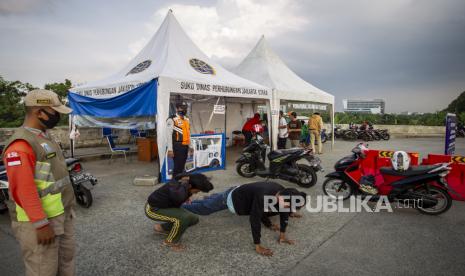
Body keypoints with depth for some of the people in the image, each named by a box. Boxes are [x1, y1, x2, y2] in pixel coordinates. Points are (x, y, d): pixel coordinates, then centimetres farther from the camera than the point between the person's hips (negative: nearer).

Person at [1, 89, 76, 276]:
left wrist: (68, 205, 21)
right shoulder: (21, 144, -21)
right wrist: (41, 224, -22)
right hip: (39, 221, -9)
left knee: (67, 261, 21)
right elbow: (23, 189, -25)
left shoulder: (44, 137, 10)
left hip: (63, 215, 9)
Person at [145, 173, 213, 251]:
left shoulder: (186, 181, -9)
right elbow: (178, 198, -56)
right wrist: (184, 185, -38)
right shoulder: (175, 185, -32)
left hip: (166, 206, 9)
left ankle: (161, 228, 16)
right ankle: (170, 241, -4)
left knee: (194, 219, 3)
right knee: (184, 217, -29)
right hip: (153, 209, -9)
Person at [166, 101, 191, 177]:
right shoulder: (172, 119, -9)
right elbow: (169, 135, -13)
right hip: (177, 146, -7)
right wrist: (170, 149, -16)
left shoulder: (187, 119, 16)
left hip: (185, 146, 7)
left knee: (182, 166, 15)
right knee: (177, 166, -4)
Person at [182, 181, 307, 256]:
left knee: (215, 200, 34)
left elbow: (284, 213, -5)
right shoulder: (263, 196, -45)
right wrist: (258, 246, -33)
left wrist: (282, 235, -2)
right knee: (203, 208, 15)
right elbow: (254, 219, -42)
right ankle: (181, 204, 40)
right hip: (232, 198, -7)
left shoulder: (283, 193, -20)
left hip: (241, 195, 7)